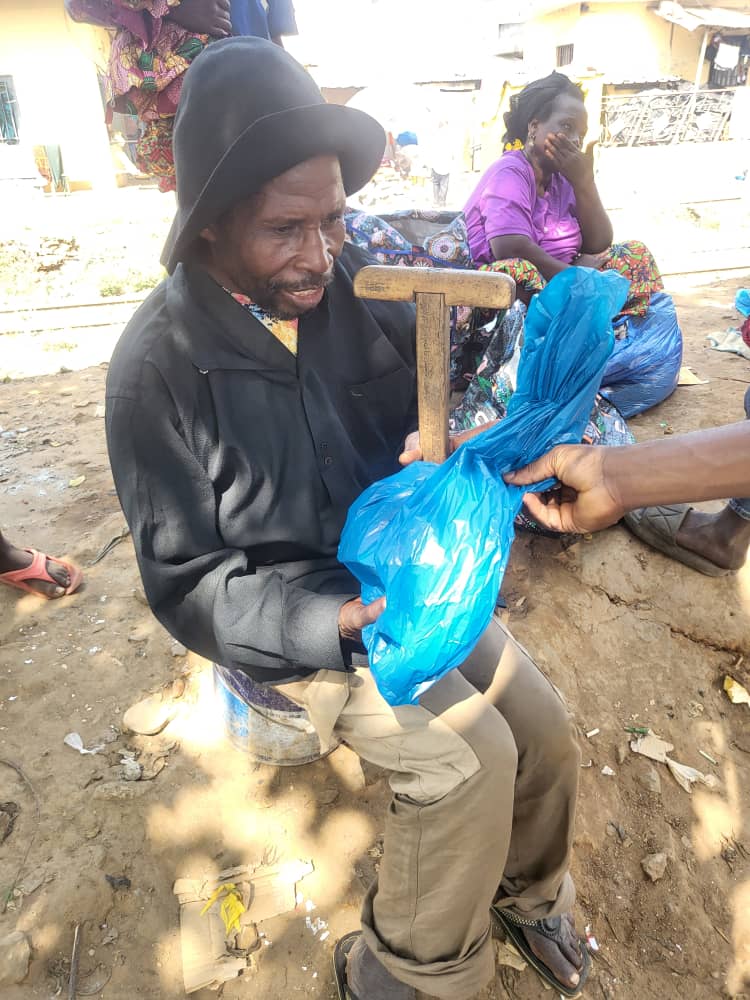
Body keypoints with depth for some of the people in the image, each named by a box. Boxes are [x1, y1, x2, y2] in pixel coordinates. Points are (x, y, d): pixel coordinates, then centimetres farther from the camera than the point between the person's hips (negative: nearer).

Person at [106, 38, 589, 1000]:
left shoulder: (356, 283, -4)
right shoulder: (158, 364, -17)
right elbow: (186, 585, -15)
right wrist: (336, 621, -28)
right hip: (292, 619, -5)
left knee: (545, 732, -1)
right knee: (471, 757, -20)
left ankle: (529, 894, 34)